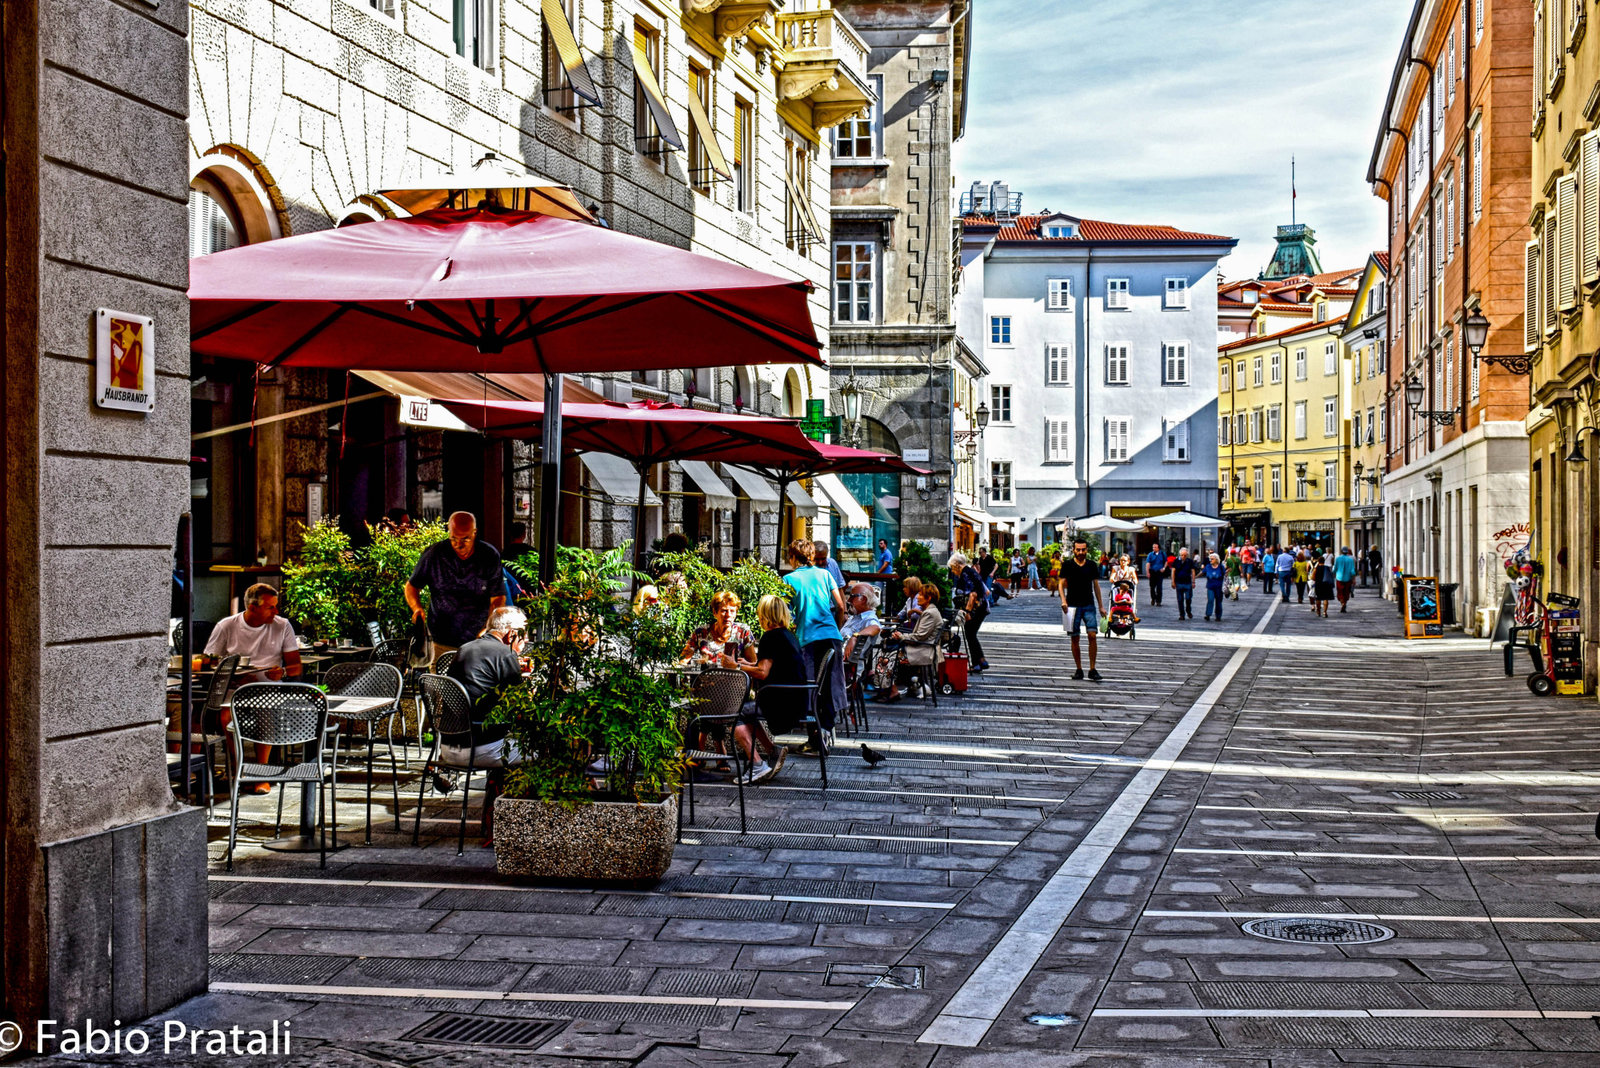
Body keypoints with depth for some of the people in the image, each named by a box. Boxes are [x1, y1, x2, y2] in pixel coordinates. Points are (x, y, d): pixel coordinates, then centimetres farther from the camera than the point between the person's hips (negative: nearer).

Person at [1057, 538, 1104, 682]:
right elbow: (1062, 584, 1)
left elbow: (1096, 585, 14)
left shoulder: (1092, 565, 8)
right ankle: (1079, 670, 12)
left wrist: (1101, 606, 12)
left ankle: (1092, 669, -5)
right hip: (1072, 605, -1)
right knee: (1075, 638, 2)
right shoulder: (1067, 565, 2)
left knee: (1093, 635, -11)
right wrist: (1063, 600, -15)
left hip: (1089, 605, 1)